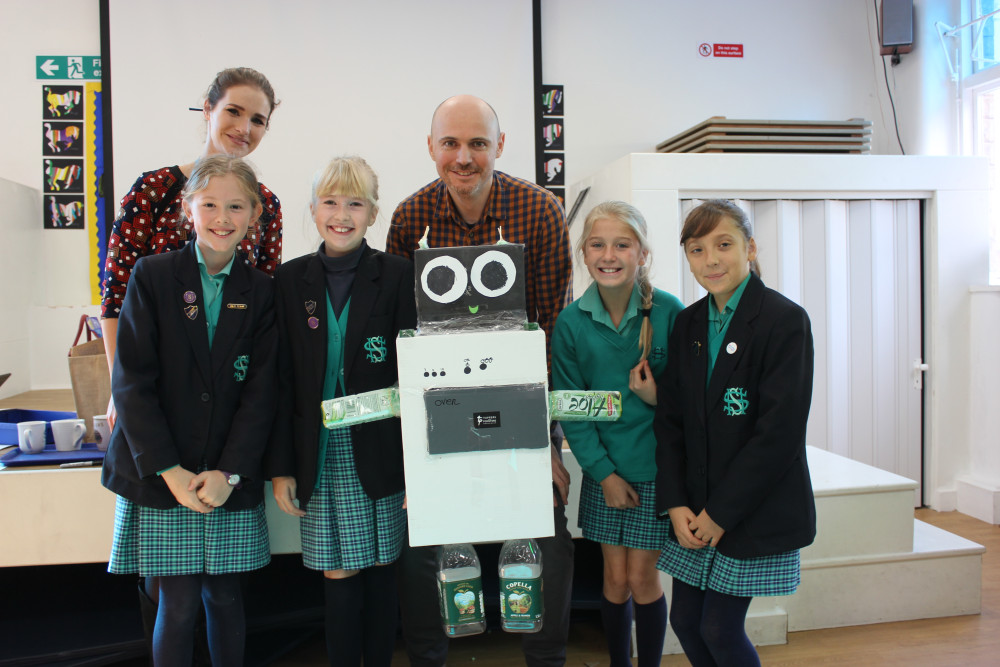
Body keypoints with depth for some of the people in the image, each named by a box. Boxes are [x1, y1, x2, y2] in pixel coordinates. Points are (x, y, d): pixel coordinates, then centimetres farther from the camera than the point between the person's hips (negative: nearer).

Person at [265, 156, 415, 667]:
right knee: (338, 572, 6)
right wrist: (281, 466, 1)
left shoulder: (396, 275, -2)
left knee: (380, 569, 9)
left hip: (380, 448, -1)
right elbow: (283, 381, 5)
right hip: (320, 454, 1)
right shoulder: (291, 280, 4)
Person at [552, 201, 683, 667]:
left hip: (655, 467, -2)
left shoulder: (669, 312, -10)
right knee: (615, 579, 11)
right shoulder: (571, 322, -5)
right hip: (604, 469, 2)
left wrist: (657, 397, -21)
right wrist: (603, 471, -6)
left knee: (643, 578, 6)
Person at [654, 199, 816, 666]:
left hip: (756, 513, -5)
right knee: (684, 620, 12)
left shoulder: (785, 320, -13)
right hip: (696, 511, 6)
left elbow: (781, 431, -17)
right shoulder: (688, 323, 6)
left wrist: (721, 513, -15)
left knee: (720, 629, 2)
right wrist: (675, 504, -4)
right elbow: (670, 419, 6)